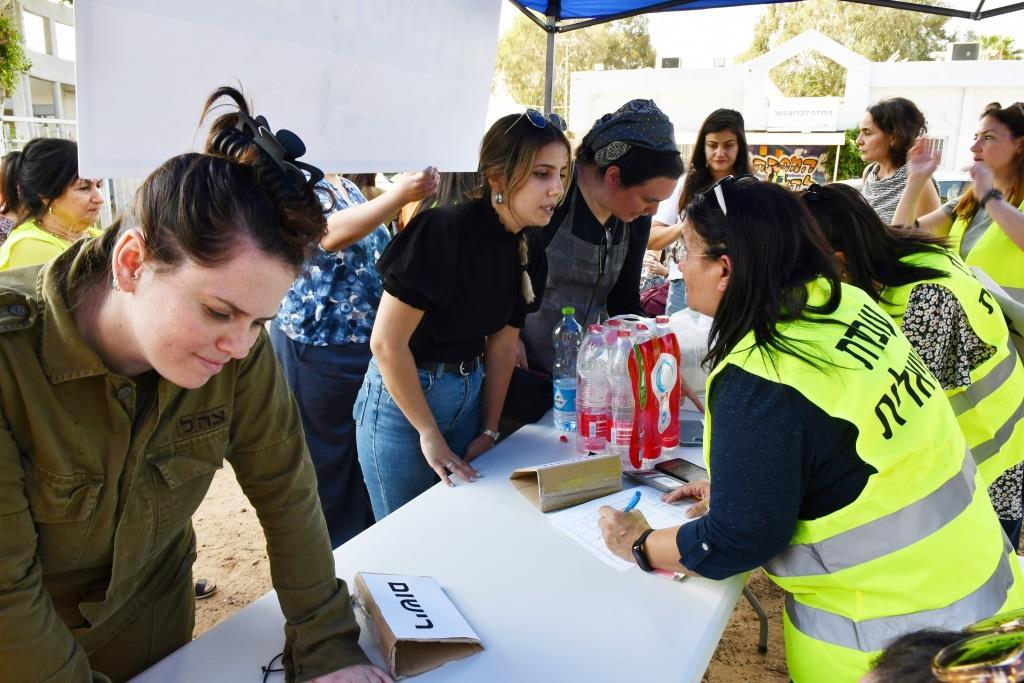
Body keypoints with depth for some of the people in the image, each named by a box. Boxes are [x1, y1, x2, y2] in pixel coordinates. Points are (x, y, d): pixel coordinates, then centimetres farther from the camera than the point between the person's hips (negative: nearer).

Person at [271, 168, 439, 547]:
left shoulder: (350, 187, 13)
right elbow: (331, 234, -32)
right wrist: (399, 194, -38)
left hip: (367, 342, 8)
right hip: (316, 345, -8)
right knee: (324, 457, 7)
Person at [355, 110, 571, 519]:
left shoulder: (527, 245, -2)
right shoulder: (445, 231, -24)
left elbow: (502, 341, 4)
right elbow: (386, 343, -22)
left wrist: (489, 429, 6)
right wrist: (430, 433, -15)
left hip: (469, 396, 7)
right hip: (403, 397, -6)